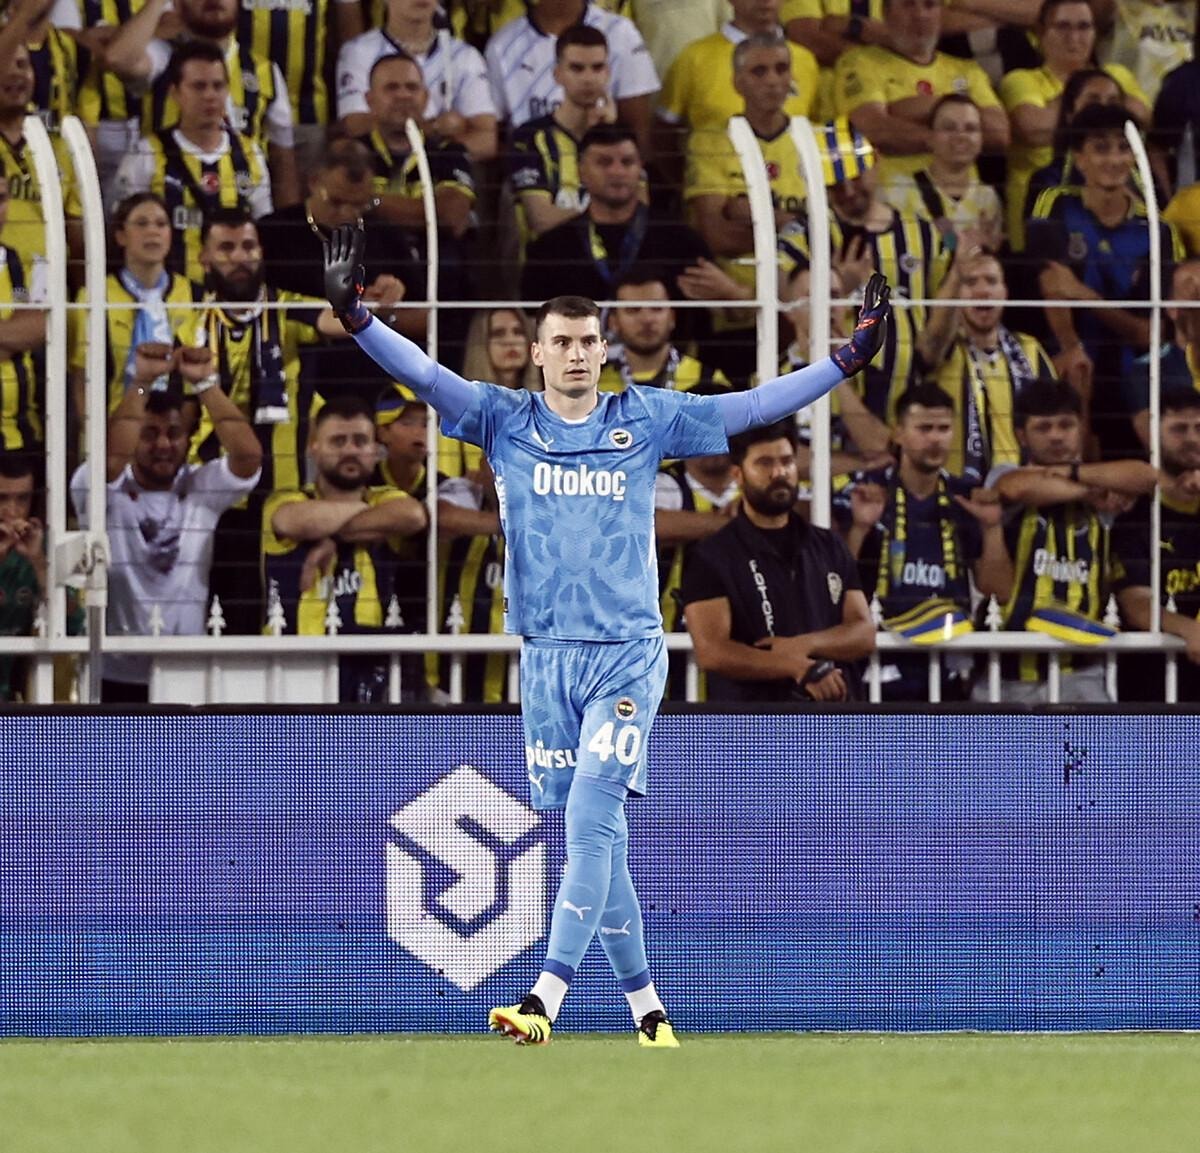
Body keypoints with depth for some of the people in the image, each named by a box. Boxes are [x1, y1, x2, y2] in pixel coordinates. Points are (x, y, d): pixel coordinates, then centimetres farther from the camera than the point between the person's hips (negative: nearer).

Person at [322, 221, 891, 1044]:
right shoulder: (506, 420, 5)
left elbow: (749, 408, 2)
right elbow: (424, 374, -5)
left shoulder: (647, 419, 4)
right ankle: (646, 1007, 15)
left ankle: (545, 1000, -23)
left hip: (629, 652, -2)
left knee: (592, 818, -15)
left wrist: (847, 361, -5)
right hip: (547, 657, 2)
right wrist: (356, 318, -19)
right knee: (594, 836, 5)